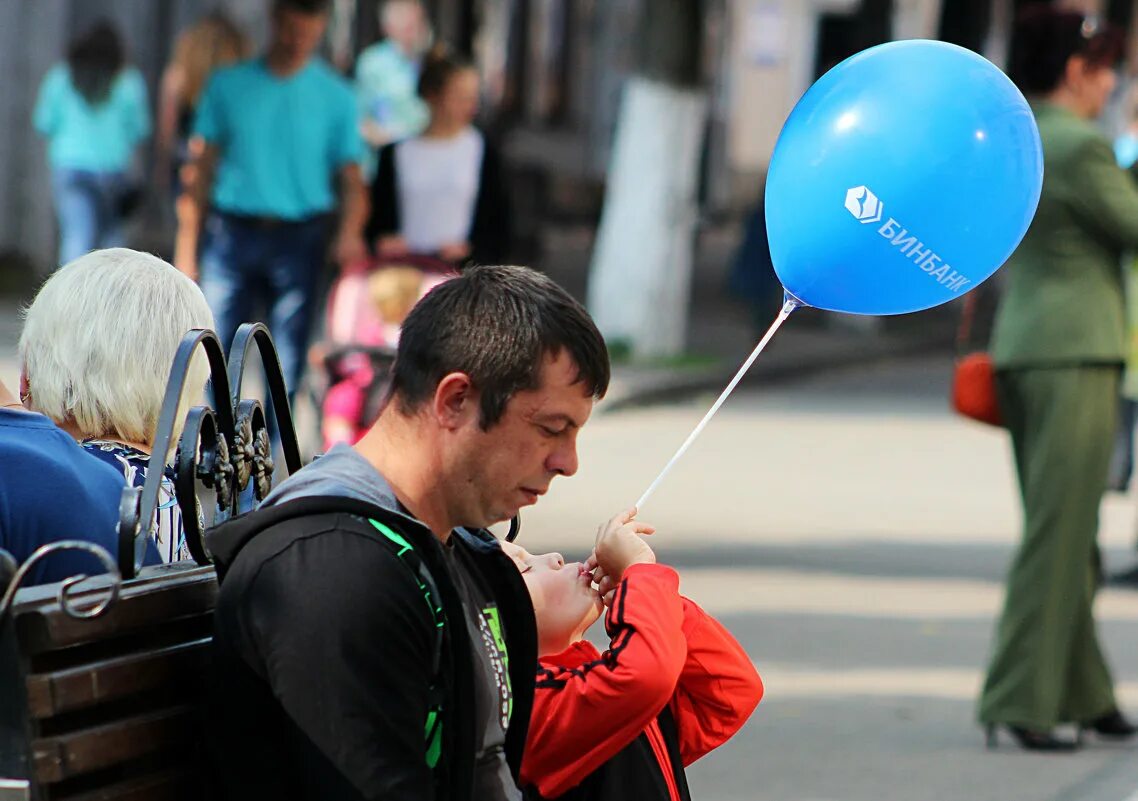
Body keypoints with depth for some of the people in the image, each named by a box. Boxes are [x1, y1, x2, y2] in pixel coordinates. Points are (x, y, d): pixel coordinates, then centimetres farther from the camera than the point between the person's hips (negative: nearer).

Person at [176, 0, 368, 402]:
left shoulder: (335, 96, 4)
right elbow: (203, 168, 9)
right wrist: (187, 245, 4)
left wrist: (350, 233, -18)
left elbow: (351, 179, 2)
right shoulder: (229, 85, 6)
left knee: (287, 363, 1)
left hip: (297, 238, 0)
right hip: (233, 234, 0)